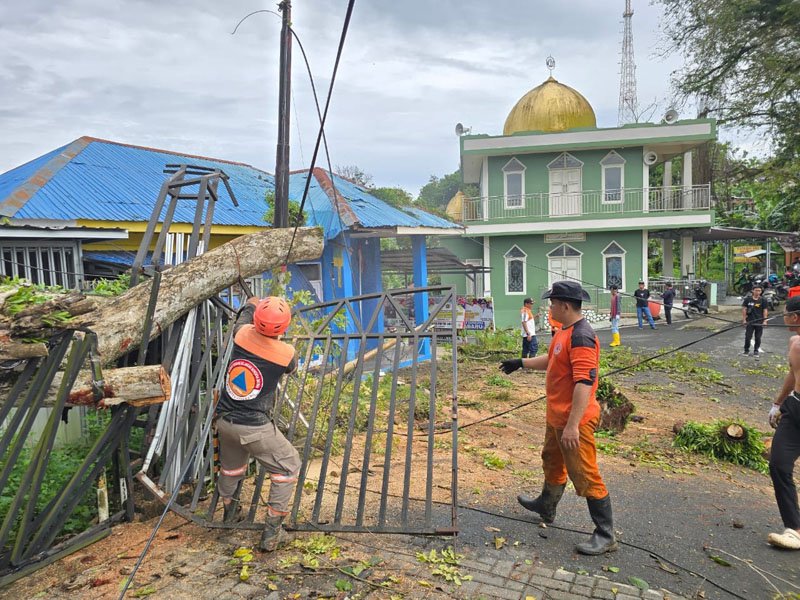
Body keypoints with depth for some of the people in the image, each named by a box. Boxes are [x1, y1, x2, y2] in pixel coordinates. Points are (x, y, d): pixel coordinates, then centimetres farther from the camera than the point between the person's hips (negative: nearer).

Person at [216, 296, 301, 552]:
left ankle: (228, 511, 55)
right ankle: (272, 530, 16)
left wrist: (255, 303, 36)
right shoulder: (286, 353, -17)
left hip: (225, 422, 5)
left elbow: (247, 310, 15)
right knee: (288, 467, 14)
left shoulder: (242, 334, -10)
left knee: (231, 466, 30)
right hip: (255, 429, -5)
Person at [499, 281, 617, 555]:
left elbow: (584, 383, -30)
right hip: (557, 416, 11)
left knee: (585, 476, -1)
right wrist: (521, 363, 30)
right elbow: (552, 360, 26)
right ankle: (546, 506, 49)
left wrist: (572, 425, -31)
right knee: (552, 462, 27)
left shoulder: (581, 336, -25)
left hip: (575, 420, -11)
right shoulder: (564, 331, 8)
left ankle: (605, 536, 12)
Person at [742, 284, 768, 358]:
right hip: (750, 322, -1)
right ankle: (746, 350, 15)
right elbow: (744, 309, 2)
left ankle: (756, 351, 21)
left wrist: (765, 321, -5)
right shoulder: (747, 299, -1)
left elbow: (765, 311, 2)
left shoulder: (763, 300, 1)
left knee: (758, 338, 7)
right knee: (748, 337, 0)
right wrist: (744, 320, -2)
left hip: (759, 322, 1)